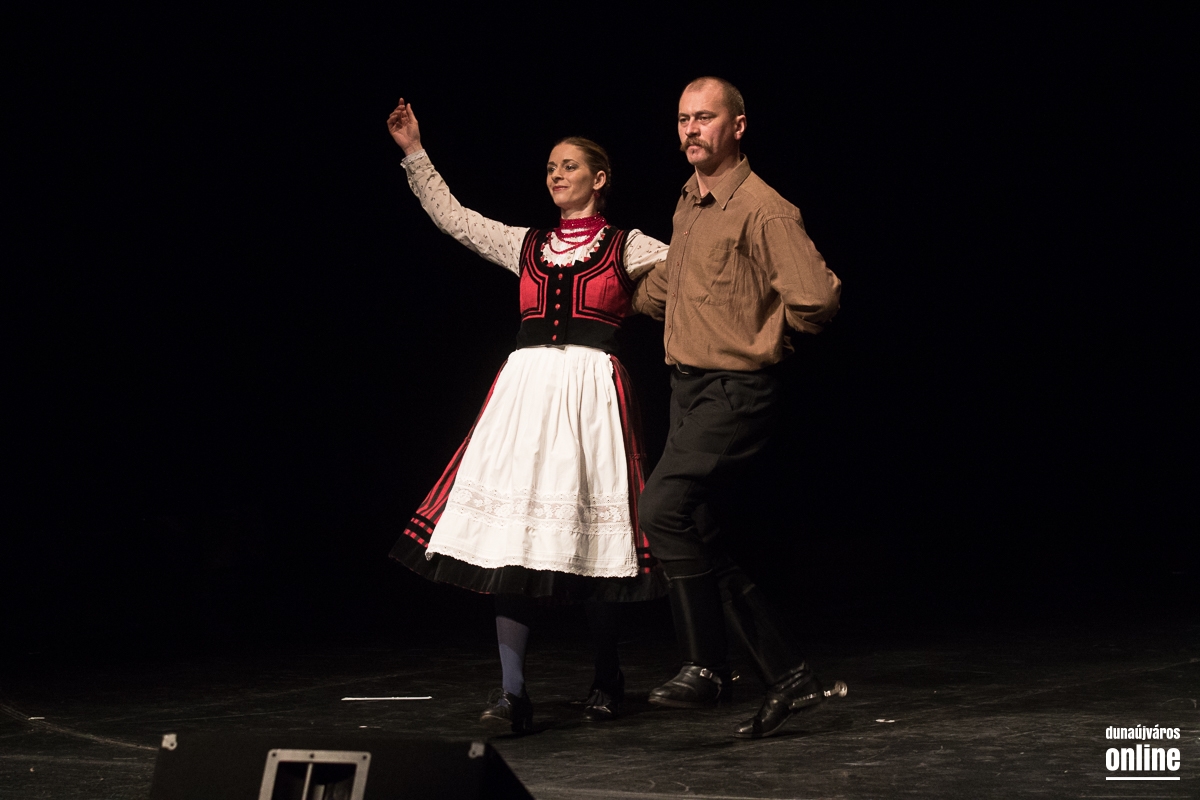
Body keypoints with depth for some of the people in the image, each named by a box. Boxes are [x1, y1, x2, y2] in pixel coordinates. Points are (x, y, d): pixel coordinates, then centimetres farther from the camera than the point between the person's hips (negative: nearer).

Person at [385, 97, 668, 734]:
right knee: (512, 536, -8)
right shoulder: (525, 245, 19)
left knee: (592, 535, -2)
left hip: (592, 391, -3)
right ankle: (512, 693, -10)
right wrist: (414, 152, 16)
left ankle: (606, 680, 17)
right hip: (527, 388, 3)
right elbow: (451, 216, 19)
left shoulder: (626, 247, 10)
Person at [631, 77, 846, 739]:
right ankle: (789, 677, 14)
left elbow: (817, 296, -23)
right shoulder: (688, 203, 14)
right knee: (700, 543, 7)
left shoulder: (762, 210, -14)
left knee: (662, 509, -22)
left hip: (735, 393, -9)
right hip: (689, 388, 9)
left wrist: (766, 338, -8)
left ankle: (704, 666, -11)